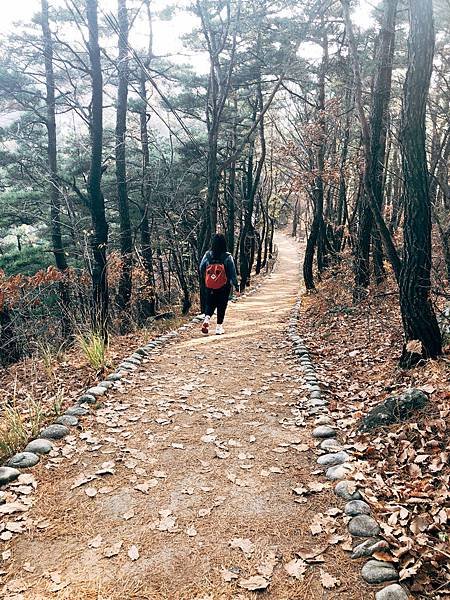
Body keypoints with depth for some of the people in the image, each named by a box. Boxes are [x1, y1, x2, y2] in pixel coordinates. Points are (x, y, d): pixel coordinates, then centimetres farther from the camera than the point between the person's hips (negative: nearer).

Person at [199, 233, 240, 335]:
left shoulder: (207, 255, -6)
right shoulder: (227, 257, -13)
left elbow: (201, 270, 5)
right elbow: (233, 273, -10)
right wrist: (236, 287, -4)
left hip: (210, 287, 2)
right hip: (224, 287, -2)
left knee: (210, 304, 17)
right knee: (222, 306, 11)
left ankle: (207, 319, -9)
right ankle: (219, 327, 16)